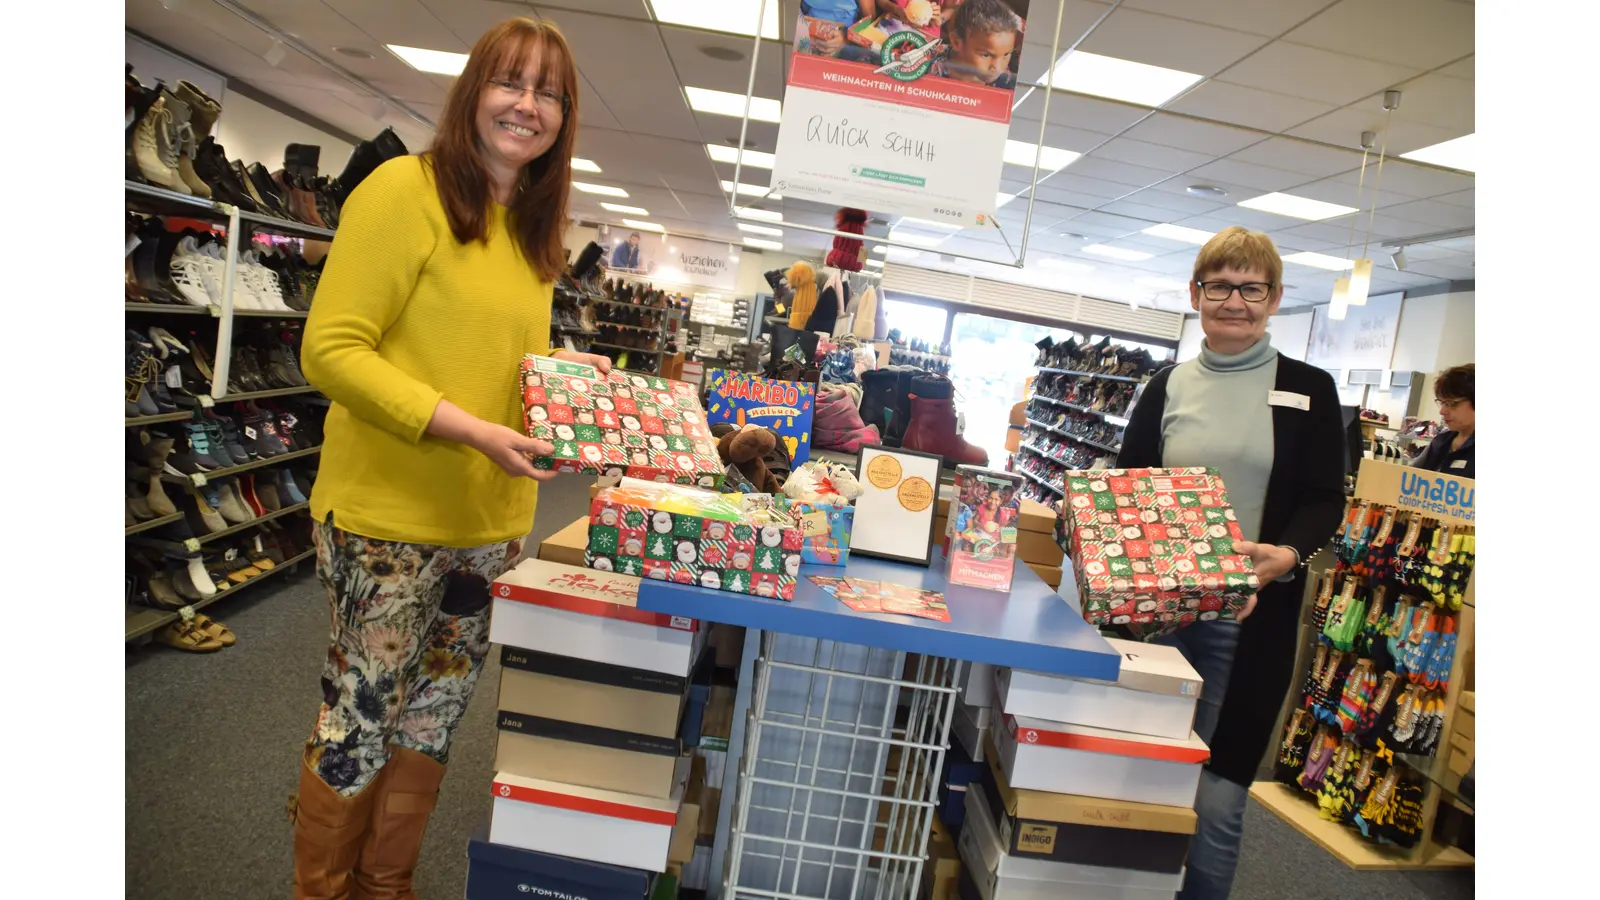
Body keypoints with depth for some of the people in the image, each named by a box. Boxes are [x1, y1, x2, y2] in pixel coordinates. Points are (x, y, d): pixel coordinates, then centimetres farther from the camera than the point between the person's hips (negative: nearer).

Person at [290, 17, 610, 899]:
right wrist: (465, 428, -24)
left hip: (491, 520, 7)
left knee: (432, 714, 18)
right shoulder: (405, 188, -10)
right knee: (361, 717, 9)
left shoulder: (534, 228, 10)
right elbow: (331, 349, -15)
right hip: (387, 515, -6)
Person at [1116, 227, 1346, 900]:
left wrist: (1288, 555, -21)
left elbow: (1325, 500, -1)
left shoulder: (1308, 391, 2)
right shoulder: (1168, 387, 10)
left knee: (1215, 798, 0)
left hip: (1251, 618, -2)